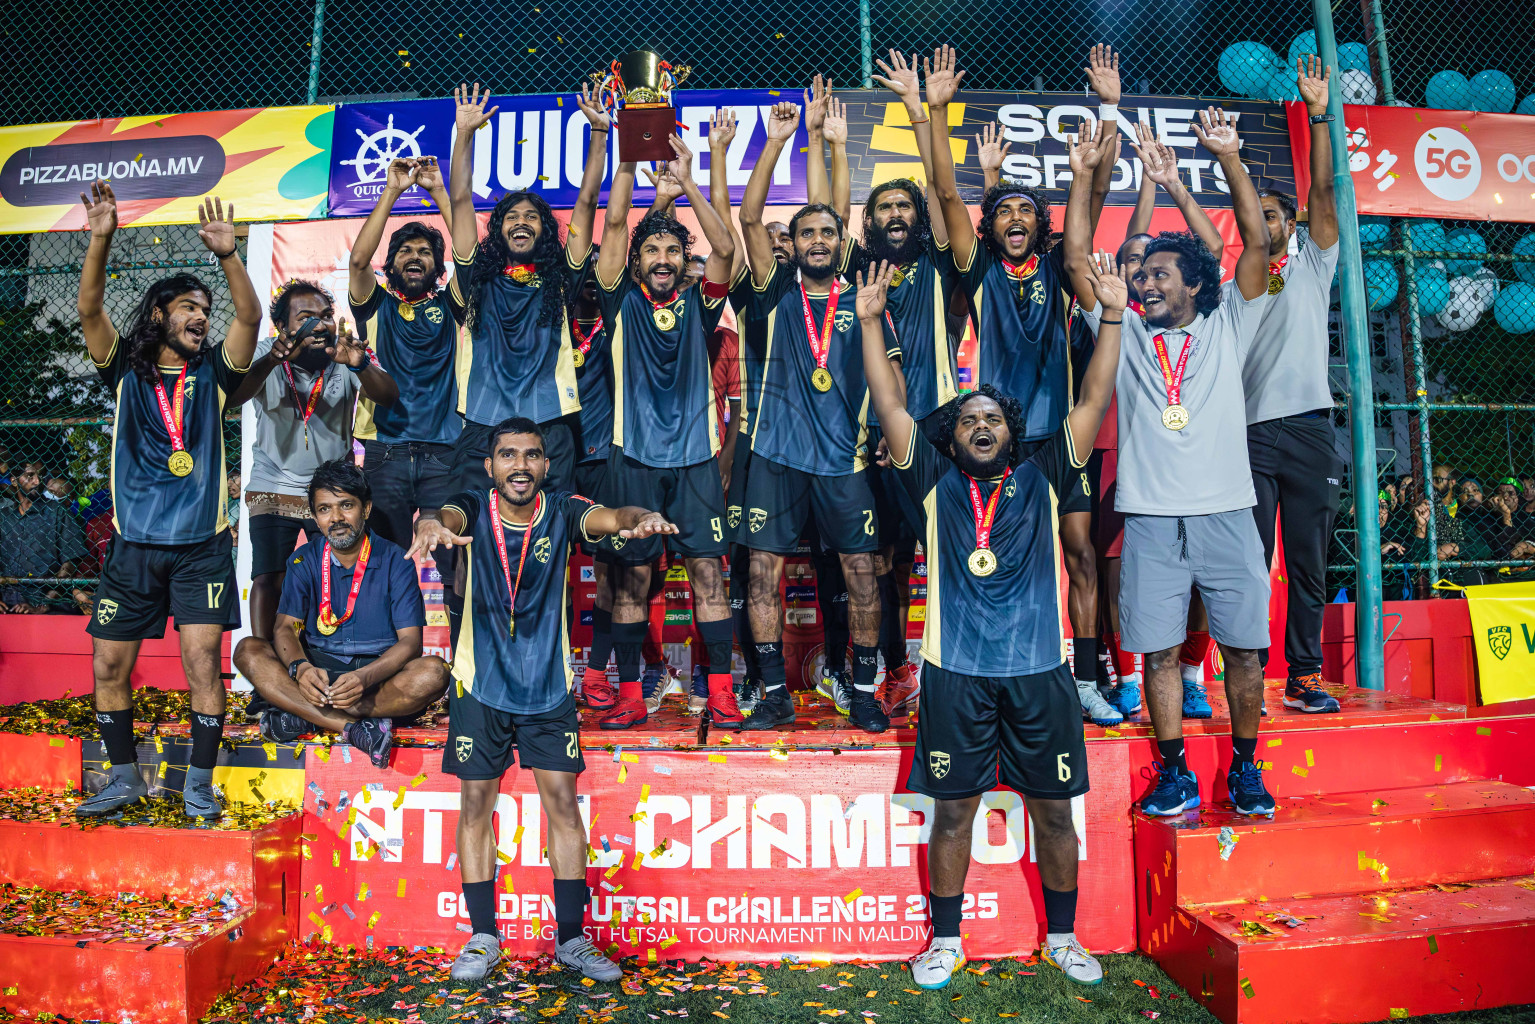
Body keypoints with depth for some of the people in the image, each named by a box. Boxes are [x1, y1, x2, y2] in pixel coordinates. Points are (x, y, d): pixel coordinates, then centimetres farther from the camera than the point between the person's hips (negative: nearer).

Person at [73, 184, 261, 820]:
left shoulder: (213, 373, 7)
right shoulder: (125, 370, 9)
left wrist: (228, 255, -21)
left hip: (201, 544, -2)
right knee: (108, 665, 6)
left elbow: (249, 318, -8)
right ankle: (125, 778, 23)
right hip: (133, 545, 2)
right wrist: (101, 239, -17)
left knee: (202, 659, -7)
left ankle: (199, 785, 5)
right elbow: (90, 310, -5)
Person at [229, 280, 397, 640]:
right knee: (268, 579, -6)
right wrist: (272, 360, -48)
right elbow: (234, 395, -28)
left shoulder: (344, 354, -9)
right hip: (274, 488, -1)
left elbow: (389, 397, -24)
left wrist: (360, 365, -46)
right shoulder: (267, 355, -10)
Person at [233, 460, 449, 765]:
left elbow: (410, 641, -12)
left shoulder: (394, 560, -6)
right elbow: (285, 628, -4)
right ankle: (356, 727, -32)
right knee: (248, 651, -21)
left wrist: (365, 677, -31)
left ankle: (304, 716, -26)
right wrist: (300, 668, -28)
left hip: (379, 670, -2)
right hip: (318, 666, 3)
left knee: (433, 673, -32)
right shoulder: (305, 560, 3)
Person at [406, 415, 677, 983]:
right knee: (475, 802, 5)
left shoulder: (561, 510, -6)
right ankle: (483, 938, 20)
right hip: (480, 683, 0)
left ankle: (571, 939, 13)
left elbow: (606, 517, -26)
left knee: (563, 802, 1)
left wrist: (639, 518, -50)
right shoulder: (474, 508, -7)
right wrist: (431, 525, -55)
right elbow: (448, 516, -30)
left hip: (549, 685, 0)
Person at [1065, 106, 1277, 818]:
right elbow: (1078, 261, 7)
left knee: (1242, 647, 4)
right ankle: (1175, 775, 13)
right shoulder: (1126, 333, 12)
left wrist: (1229, 158, -5)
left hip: (1226, 512, 0)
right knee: (1159, 648, 1)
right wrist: (1084, 176, 1)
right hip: (1151, 517, 1)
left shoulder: (1228, 328, 11)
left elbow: (1257, 243, 2)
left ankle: (1245, 769, 19)